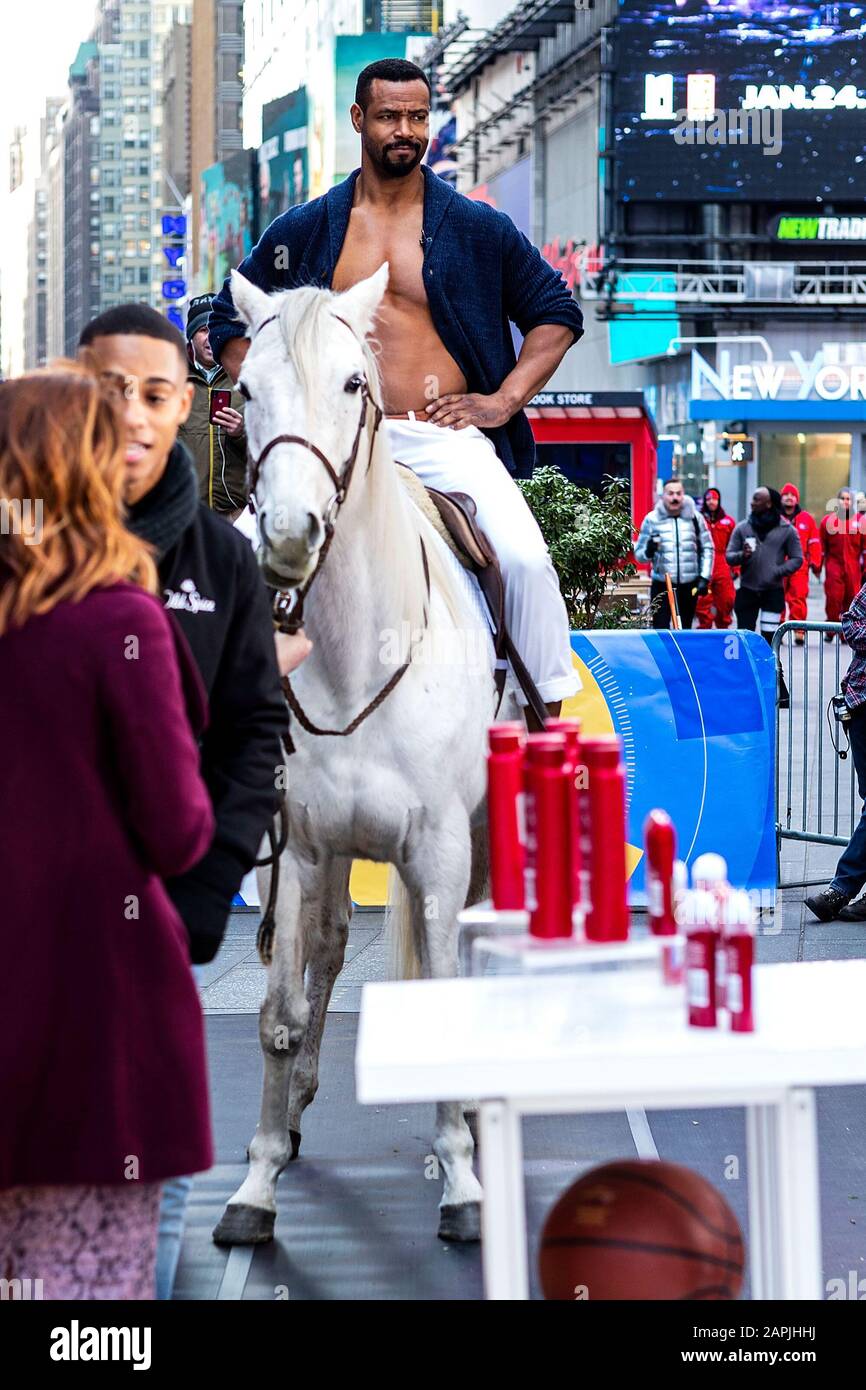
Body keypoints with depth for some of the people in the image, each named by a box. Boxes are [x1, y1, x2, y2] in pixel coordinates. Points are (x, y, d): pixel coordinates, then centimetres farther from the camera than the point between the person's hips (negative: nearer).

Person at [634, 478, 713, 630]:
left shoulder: (694, 517, 3)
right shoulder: (651, 519, -1)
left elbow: (707, 549, 9)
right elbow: (639, 554, 2)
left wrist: (704, 578, 1)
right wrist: (648, 551, -21)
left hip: (689, 585, 2)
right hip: (661, 585, -2)